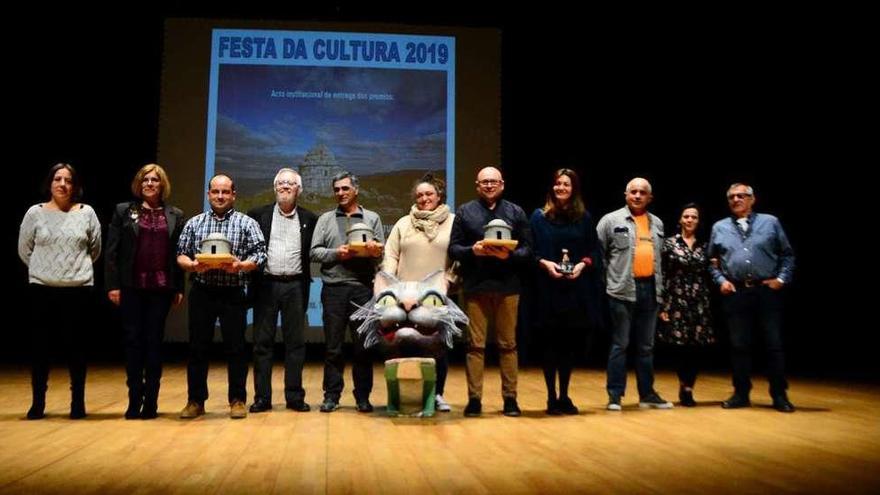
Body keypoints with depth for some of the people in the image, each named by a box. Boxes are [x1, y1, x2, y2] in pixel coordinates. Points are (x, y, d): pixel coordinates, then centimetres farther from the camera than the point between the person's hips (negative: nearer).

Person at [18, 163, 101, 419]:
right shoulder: (35, 213, 2)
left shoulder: (87, 213, 2)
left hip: (78, 289, 0)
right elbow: (24, 250, 10)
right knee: (40, 345, 3)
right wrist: (45, 270, 12)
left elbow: (95, 249, 11)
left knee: (75, 345, 3)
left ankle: (78, 401, 12)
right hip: (42, 289, 0)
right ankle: (38, 402, 14)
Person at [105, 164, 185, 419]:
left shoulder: (175, 215, 9)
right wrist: (112, 285, -6)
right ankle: (134, 399, 11)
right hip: (131, 287, 0)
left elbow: (179, 253, 6)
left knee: (154, 341, 4)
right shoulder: (124, 211, 6)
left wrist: (179, 288, 1)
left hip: (161, 288, 1)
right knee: (133, 341, 3)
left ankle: (151, 401, 9)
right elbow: (111, 251, 2)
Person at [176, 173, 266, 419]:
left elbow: (259, 254, -3)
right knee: (197, 346, 5)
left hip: (233, 294, -2)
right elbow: (180, 254, 8)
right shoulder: (194, 223, 11)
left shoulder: (246, 223, 4)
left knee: (235, 347, 2)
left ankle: (237, 400, 12)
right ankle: (195, 400, 16)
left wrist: (241, 265, -21)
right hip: (201, 293, 2)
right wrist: (192, 265, -13)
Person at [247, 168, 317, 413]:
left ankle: (294, 396, 10)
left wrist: (306, 277, -3)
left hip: (295, 285, 0)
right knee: (262, 342, 2)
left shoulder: (309, 219, 9)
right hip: (266, 284, 0)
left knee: (296, 343, 3)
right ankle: (262, 397, 8)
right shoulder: (258, 215, 7)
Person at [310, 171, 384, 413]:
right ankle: (332, 395, 11)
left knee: (363, 345, 2)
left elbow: (382, 253, 7)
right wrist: (336, 253, -10)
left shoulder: (372, 218, 13)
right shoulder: (325, 219, 14)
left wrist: (374, 250, -15)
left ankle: (363, 396, 11)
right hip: (333, 288, 0)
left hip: (363, 288, 0)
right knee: (333, 345, 3)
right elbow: (315, 252, 6)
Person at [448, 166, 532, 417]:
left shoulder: (516, 212, 10)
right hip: (475, 286, 0)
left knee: (508, 344, 6)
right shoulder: (464, 212, 8)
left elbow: (528, 250, 6)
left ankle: (510, 398, 13)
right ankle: (474, 398, 9)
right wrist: (472, 250, -14)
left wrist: (509, 255, -13)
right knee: (475, 344, 2)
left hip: (507, 286, 1)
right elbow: (453, 248, 5)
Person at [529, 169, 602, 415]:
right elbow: (530, 251, 2)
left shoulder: (584, 217, 9)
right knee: (551, 344, 1)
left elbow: (594, 250, 8)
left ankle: (564, 397, 18)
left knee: (570, 344, 6)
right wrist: (544, 263, -15)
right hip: (548, 290, -2)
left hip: (577, 290, 2)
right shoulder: (539, 217, 4)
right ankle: (552, 398, 10)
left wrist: (583, 264, -10)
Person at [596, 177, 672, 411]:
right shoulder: (611, 220, -1)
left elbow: (659, 258, 17)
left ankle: (647, 393, 20)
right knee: (620, 344, -1)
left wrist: (660, 288, 12)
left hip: (650, 290, 5)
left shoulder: (657, 223, 14)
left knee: (646, 346, 12)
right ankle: (615, 395, 6)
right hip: (622, 291, -5)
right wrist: (603, 282, -5)